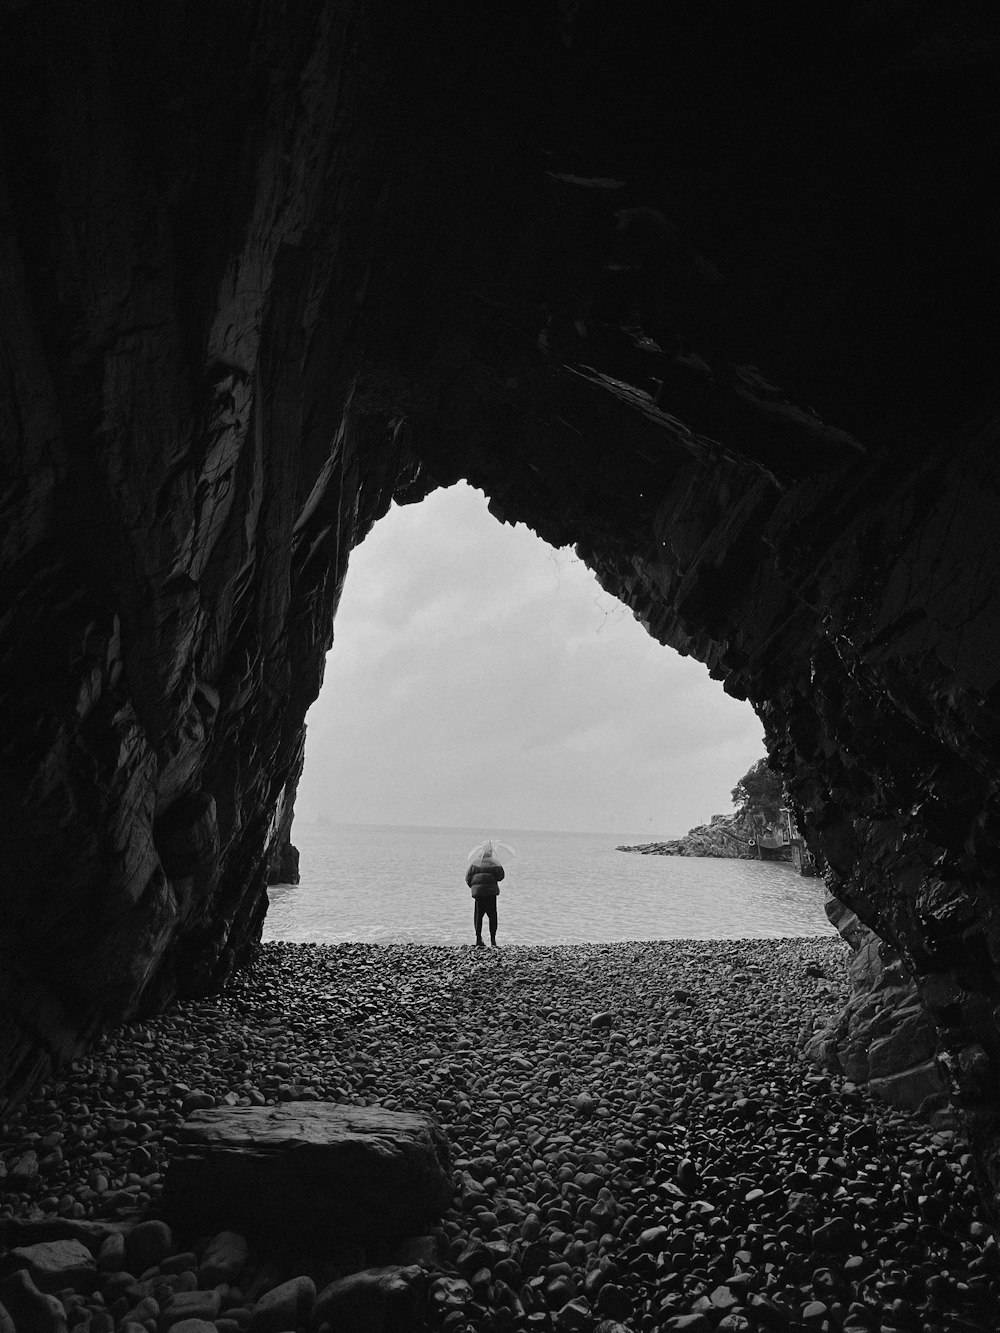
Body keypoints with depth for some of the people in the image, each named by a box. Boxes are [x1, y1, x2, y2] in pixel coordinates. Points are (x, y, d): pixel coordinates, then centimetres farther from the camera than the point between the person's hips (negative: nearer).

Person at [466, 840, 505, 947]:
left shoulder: (475, 863, 6)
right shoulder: (493, 862, -6)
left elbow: (468, 877, 7)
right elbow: (500, 876, -9)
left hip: (477, 891, 3)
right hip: (491, 892, -3)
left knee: (478, 916, 9)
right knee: (492, 916, 5)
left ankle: (478, 940, 5)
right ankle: (493, 940, 2)